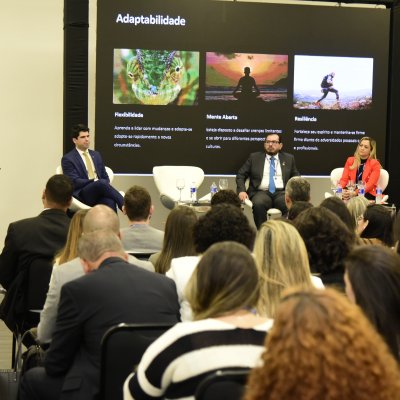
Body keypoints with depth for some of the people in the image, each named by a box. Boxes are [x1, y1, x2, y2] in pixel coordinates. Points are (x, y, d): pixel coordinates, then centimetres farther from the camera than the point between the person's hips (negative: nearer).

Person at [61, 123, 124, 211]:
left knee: (110, 201, -34)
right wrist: (95, 181, -17)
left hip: (100, 191, 5)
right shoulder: (68, 159, 3)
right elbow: (74, 182, -7)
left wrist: (105, 186, -4)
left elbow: (105, 177, 21)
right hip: (82, 195, -4)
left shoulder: (96, 155, 22)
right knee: (102, 183, -36)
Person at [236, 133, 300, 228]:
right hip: (261, 192, -1)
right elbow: (240, 175, 14)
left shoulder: (288, 158, 19)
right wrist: (242, 191, -4)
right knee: (258, 204, -37)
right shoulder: (254, 157, 15)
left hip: (282, 193, 1)